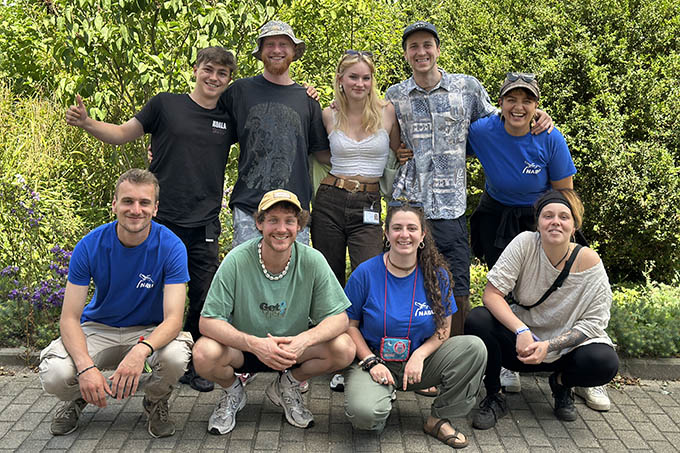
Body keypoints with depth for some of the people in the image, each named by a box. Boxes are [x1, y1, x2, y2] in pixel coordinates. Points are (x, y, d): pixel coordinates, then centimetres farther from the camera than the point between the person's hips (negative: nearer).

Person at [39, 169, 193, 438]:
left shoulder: (170, 247, -19)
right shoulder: (90, 246, -15)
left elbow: (173, 318, -25)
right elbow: (70, 318, -15)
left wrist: (140, 351, -47)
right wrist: (86, 367, -34)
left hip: (150, 332, -1)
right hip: (98, 329, 1)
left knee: (176, 357, -35)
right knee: (54, 375, -28)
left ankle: (155, 403, 2)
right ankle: (79, 397, 12)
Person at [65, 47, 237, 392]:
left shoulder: (230, 119, 10)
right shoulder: (166, 105, 3)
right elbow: (121, 134, 7)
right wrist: (85, 123, -10)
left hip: (204, 225, 2)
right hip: (162, 219, -2)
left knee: (204, 299, 4)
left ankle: (192, 365, 21)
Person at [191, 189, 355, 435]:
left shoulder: (313, 261, -15)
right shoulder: (237, 261, -21)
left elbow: (339, 317, -12)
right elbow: (208, 321, -20)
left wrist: (304, 339, -33)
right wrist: (254, 343, -37)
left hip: (293, 347, 2)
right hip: (242, 347, -2)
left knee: (344, 348, -23)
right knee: (205, 354, -33)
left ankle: (286, 386, 8)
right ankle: (232, 392, 6)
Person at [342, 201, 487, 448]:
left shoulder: (436, 274, -2)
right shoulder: (366, 273, -8)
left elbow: (443, 329, 2)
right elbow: (350, 324, -3)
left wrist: (419, 355, -15)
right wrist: (370, 362, -15)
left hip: (420, 360, 3)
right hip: (373, 358, -3)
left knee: (474, 348, -20)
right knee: (364, 413, -33)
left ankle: (439, 418, -4)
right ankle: (382, 395, 7)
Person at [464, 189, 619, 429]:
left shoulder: (589, 262, -14)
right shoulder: (525, 243, -15)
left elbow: (593, 323, -13)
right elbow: (491, 294, -17)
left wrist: (549, 346, -26)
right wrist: (522, 331, -31)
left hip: (566, 347, 0)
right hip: (522, 343, 0)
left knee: (604, 362, -30)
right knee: (477, 320, -27)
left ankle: (561, 382, 7)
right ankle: (494, 397, -5)